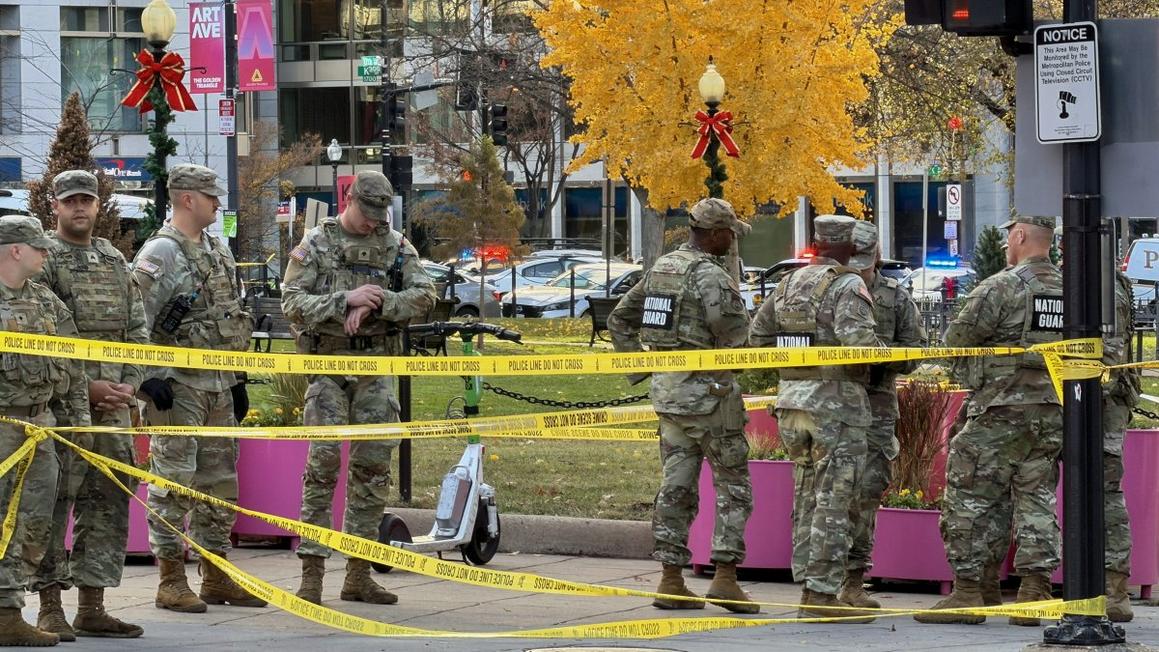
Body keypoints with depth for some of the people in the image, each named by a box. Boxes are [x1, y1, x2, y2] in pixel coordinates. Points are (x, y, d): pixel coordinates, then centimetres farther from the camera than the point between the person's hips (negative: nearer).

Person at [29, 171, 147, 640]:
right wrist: (87, 387, -13)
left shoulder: (115, 261, 16)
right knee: (52, 503, -6)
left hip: (113, 403, 6)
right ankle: (50, 609, -3)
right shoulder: (41, 261, -3)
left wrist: (128, 384, 1)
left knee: (108, 503, 6)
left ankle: (92, 608, 12)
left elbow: (138, 331, 17)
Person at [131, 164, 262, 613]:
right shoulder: (160, 252, -10)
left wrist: (237, 381, 21)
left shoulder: (217, 251, 16)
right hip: (178, 385, -8)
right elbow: (139, 321, -15)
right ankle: (171, 582, -4)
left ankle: (216, 577, 19)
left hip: (218, 385, 8)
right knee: (174, 482, -7)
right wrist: (152, 378, -20)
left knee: (220, 482, 11)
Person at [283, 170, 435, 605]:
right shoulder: (317, 244, 0)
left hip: (376, 369, 4)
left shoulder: (396, 246, 8)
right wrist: (345, 299, -21)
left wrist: (375, 305, -18)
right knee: (323, 465, -9)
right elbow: (292, 302, -8)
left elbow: (424, 296, -3)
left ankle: (358, 574, 11)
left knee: (373, 468, 4)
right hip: (328, 366, -4)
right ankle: (312, 574, -8)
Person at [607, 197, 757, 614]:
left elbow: (619, 320, 18)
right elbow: (731, 328, -26)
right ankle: (725, 577, -4)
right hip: (708, 390, -8)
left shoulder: (662, 268, 12)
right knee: (733, 486, 1)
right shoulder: (708, 274, -15)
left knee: (676, 486, 10)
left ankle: (671, 581, 10)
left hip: (668, 389, 8)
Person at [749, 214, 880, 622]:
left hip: (792, 402, 7)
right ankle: (821, 595, -7)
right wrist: (872, 355, -5)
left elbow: (758, 335, 17)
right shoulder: (848, 287, -10)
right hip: (837, 403, -7)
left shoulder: (789, 284, 11)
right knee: (833, 504, -4)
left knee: (808, 498, 15)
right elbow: (859, 339, -25)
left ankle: (808, 585, 17)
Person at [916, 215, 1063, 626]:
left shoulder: (1000, 288, -11)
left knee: (971, 500, 1)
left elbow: (955, 340, -7)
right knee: (1036, 501, 10)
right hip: (1053, 414, 6)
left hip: (1001, 412, -6)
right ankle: (1035, 594, 6)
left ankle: (967, 593, 0)